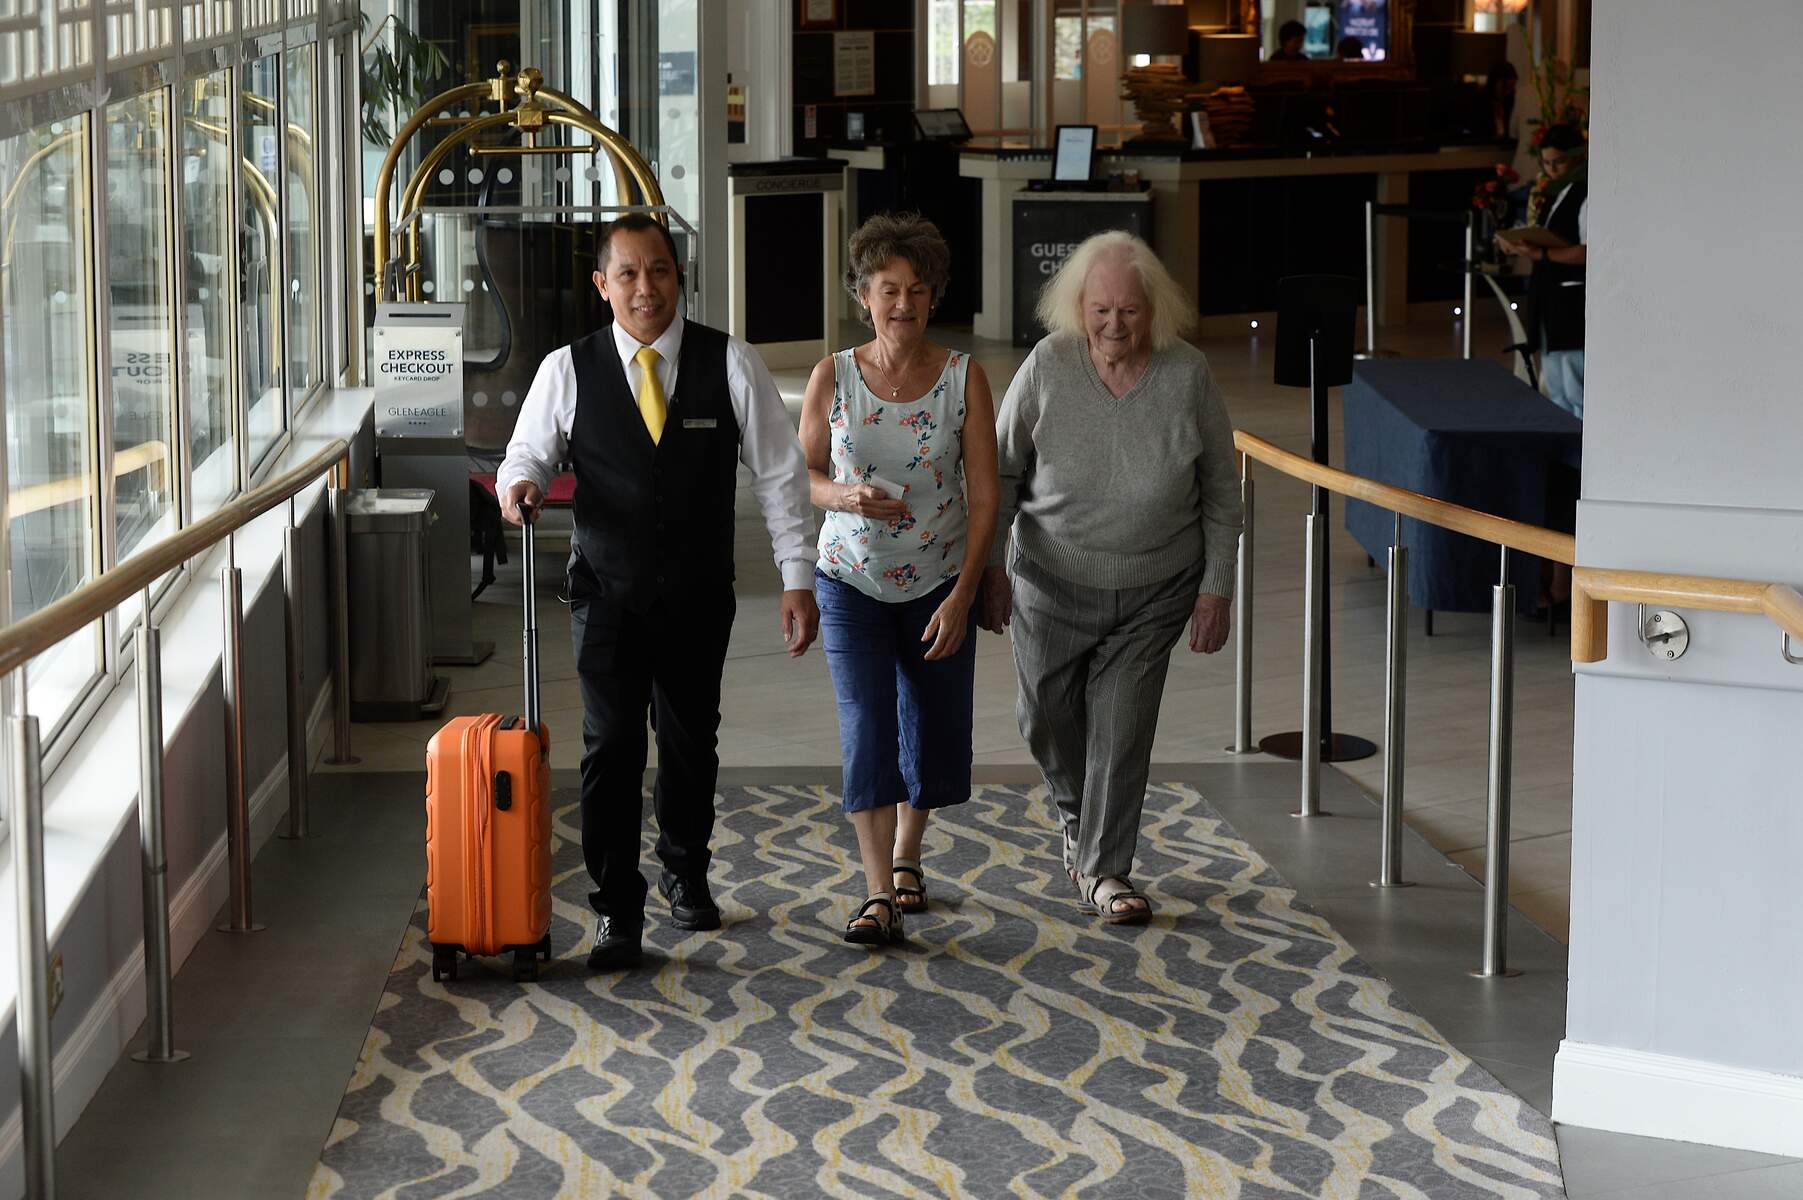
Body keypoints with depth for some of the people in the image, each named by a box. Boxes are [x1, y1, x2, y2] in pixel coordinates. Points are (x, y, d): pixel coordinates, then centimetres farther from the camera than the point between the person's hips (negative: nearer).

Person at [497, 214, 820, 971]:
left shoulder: (730, 365, -3)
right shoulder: (568, 370, -3)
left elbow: (779, 474, 0)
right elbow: (528, 452, 5)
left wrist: (798, 578, -3)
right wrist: (519, 484, -21)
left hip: (699, 595, 1)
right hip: (607, 595, -1)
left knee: (691, 742, 14)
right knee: (611, 747, -6)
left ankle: (685, 871, 37)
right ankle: (617, 913, 2)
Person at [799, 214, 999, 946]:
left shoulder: (963, 378, -8)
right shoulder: (833, 377, -6)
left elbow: (984, 495, -8)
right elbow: (804, 474, 3)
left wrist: (963, 596, -14)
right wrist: (848, 496, -20)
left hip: (939, 584, 1)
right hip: (852, 583, -1)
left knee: (933, 730, 12)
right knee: (867, 728, -11)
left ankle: (906, 857, 37)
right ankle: (879, 895, -11)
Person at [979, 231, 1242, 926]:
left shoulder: (1187, 375, -12)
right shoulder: (1047, 368, -13)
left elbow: (1221, 491, -2)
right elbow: (1002, 471, -1)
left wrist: (1216, 589, -3)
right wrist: (990, 567, -1)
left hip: (1153, 593, -1)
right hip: (1053, 582, 1)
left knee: (1123, 726, -2)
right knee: (1047, 721, 14)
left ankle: (1104, 869, 13)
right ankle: (1077, 816, 44)